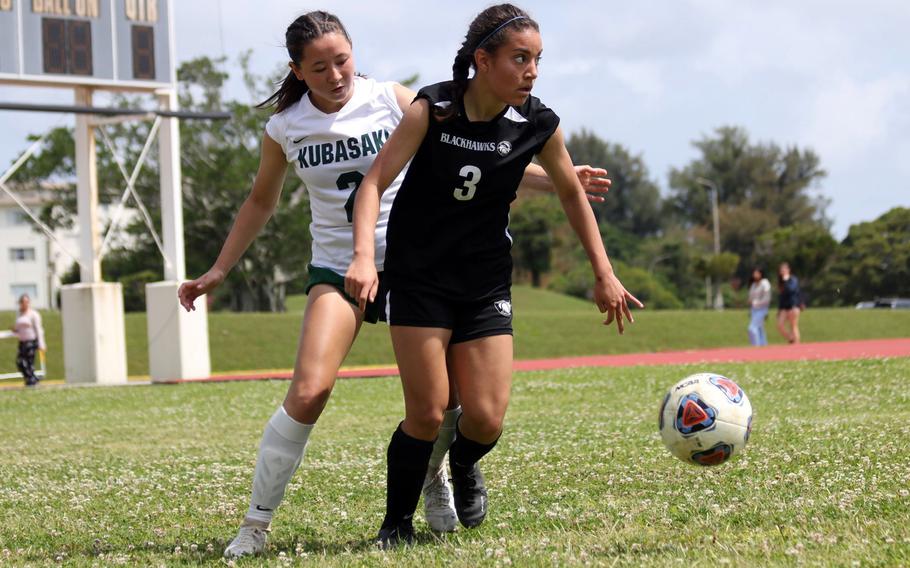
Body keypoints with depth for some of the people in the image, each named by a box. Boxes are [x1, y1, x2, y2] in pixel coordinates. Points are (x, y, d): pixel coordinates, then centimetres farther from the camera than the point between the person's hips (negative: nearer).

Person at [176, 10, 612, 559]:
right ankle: (255, 525, -9)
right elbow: (261, 202, 16)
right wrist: (218, 271, 17)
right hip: (338, 268, 0)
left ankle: (431, 477, 30)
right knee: (308, 392, -21)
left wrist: (555, 179, -5)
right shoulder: (285, 128, -2)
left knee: (444, 395, -6)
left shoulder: (394, 101, -6)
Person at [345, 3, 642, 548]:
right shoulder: (433, 108, -15)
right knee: (427, 414, -9)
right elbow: (376, 182, -17)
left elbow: (573, 195, 8)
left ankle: (464, 464, 31)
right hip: (418, 279, -2)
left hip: (486, 284, 2)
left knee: (486, 419, -6)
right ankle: (396, 527, 11)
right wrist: (365, 255, -32)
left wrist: (605, 274, 8)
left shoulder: (538, 125, -8)